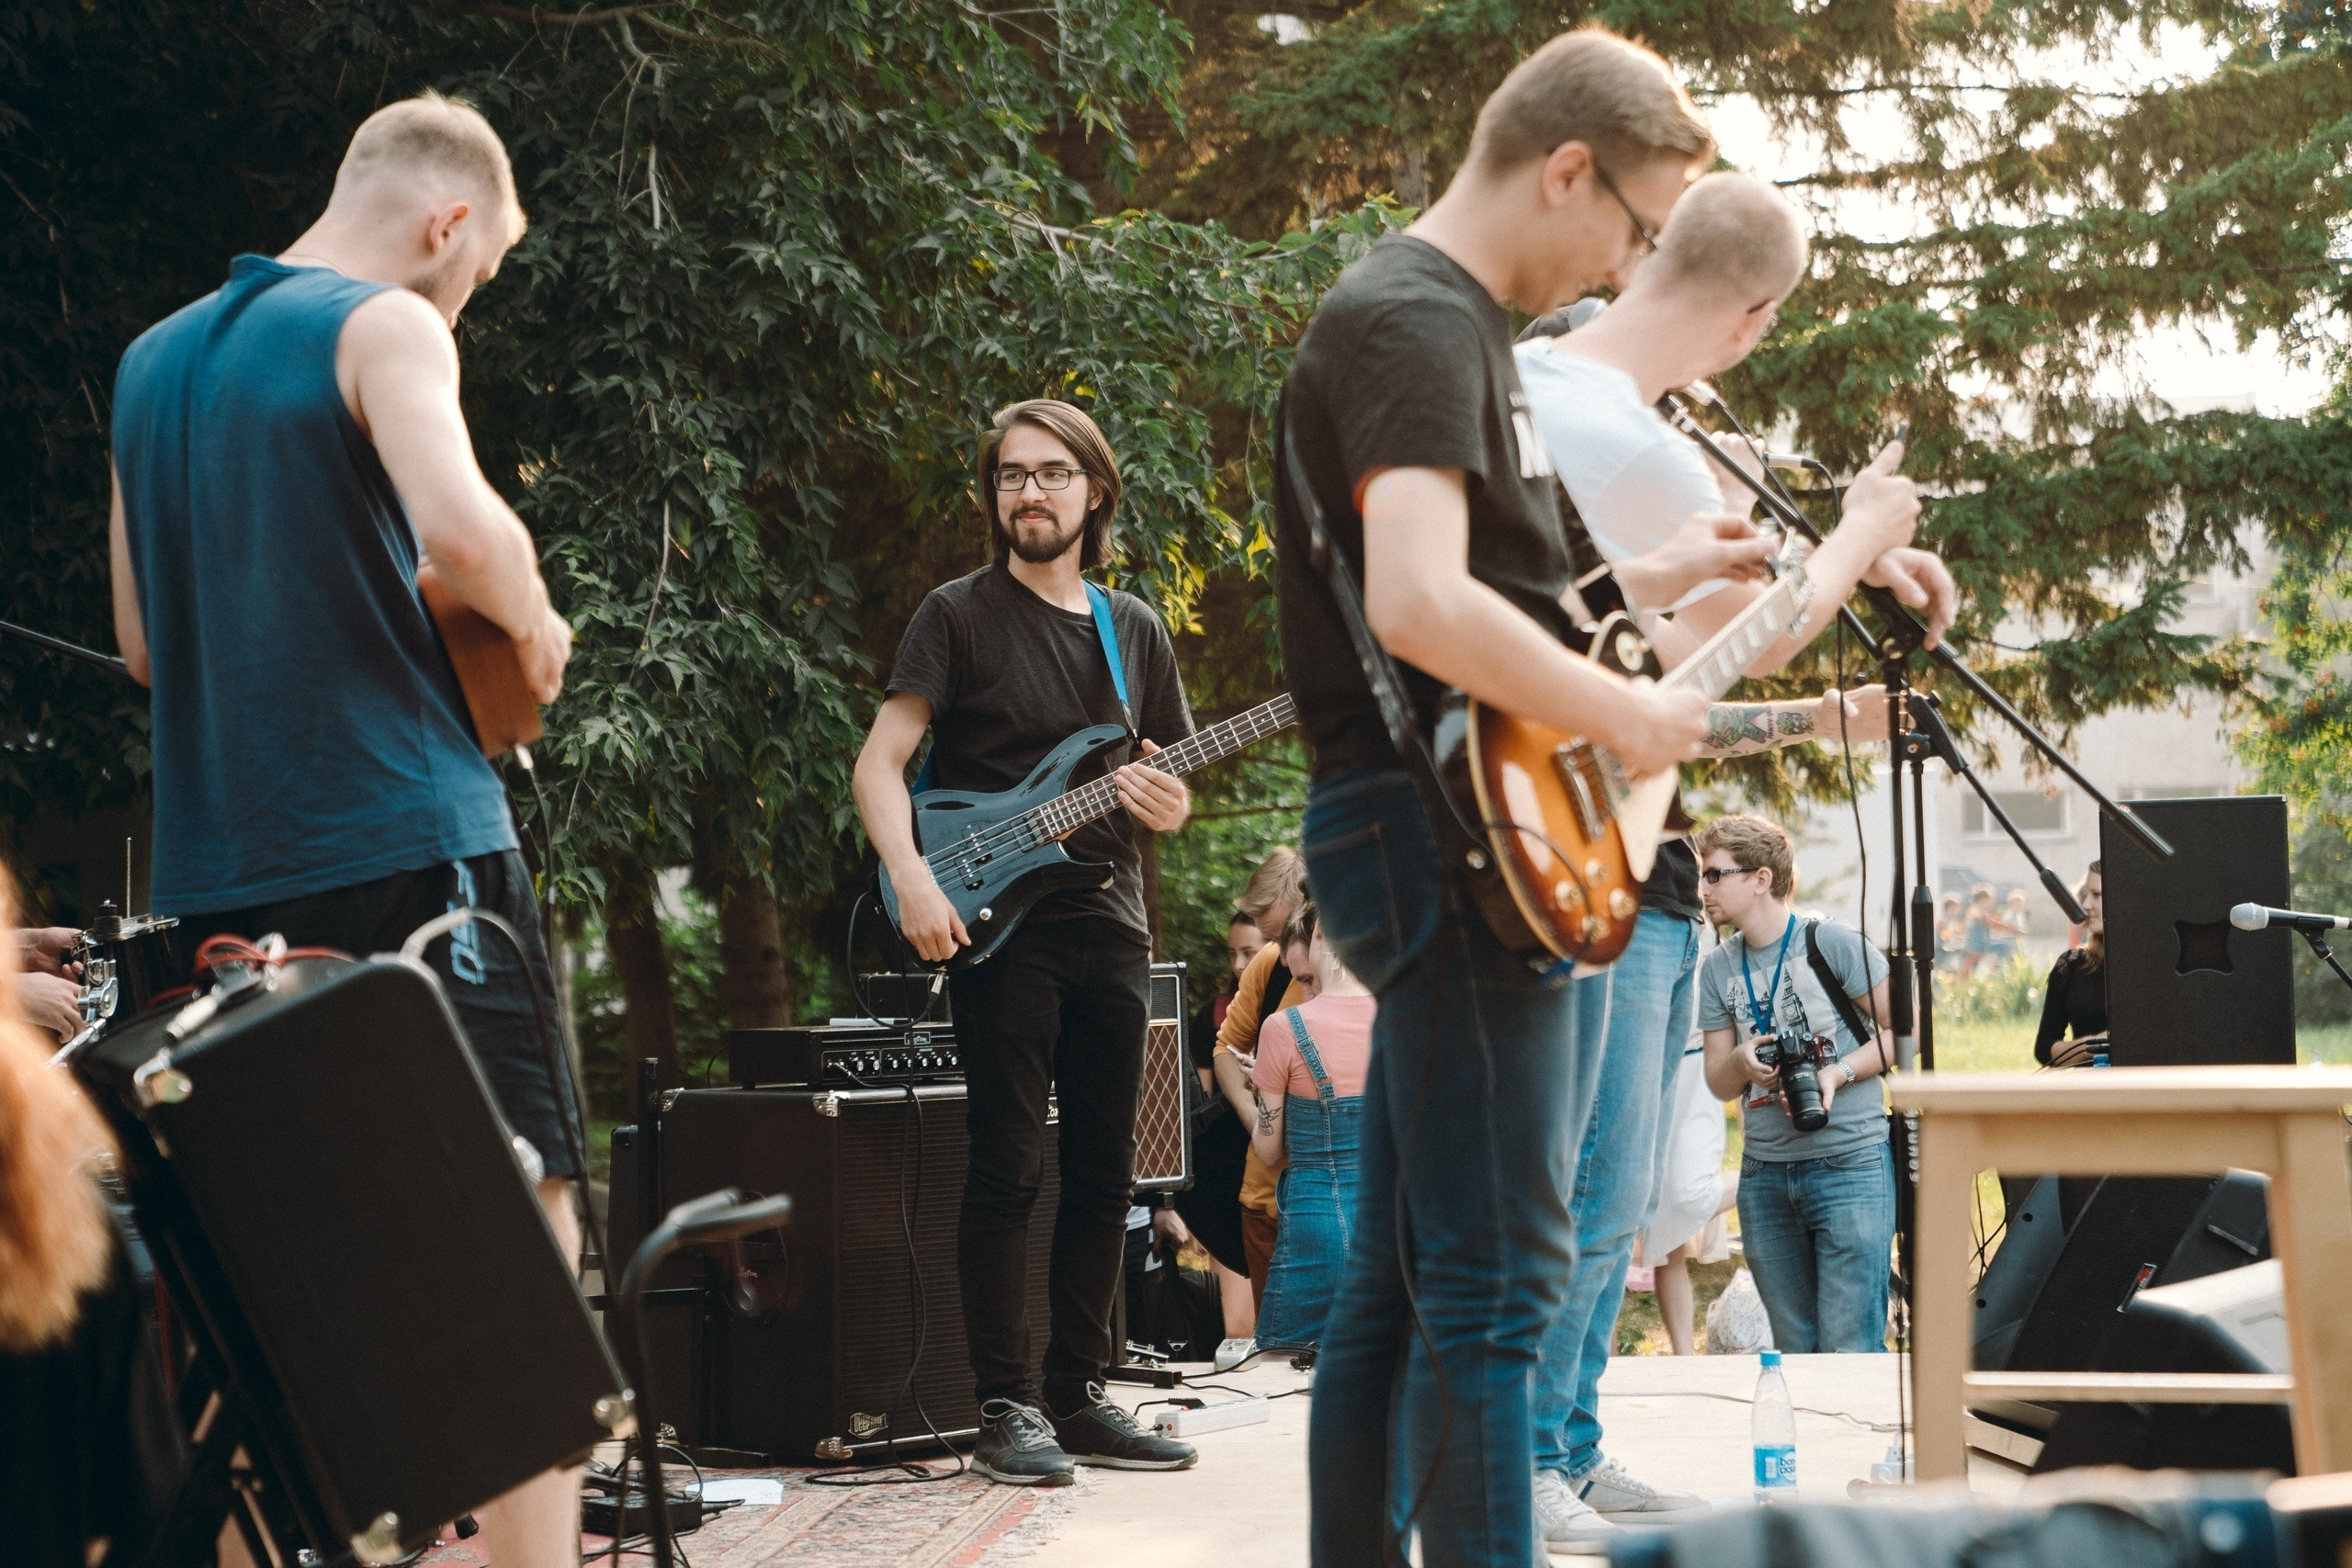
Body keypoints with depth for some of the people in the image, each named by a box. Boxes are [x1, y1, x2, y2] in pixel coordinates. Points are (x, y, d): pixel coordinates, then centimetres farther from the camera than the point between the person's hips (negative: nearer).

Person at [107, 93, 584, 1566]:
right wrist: (532, 625, -4)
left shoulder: (154, 359, 19)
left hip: (214, 877, 7)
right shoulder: (387, 327, -4)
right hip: (407, 836, -7)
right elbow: (460, 527, -22)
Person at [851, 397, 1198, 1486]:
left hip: (1110, 926, 5)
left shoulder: (1136, 630, 15)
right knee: (1010, 1165, -7)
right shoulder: (959, 615, 1)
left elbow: (1176, 796, 20)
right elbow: (879, 762, -6)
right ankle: (1007, 1409, -2)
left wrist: (1164, 803, -5)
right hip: (999, 927, -5)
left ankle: (1075, 1393, 16)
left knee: (1103, 1171, 7)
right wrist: (913, 881, -22)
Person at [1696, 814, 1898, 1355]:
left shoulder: (1832, 943, -6)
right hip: (1764, 1173, 5)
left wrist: (1838, 1072, -16)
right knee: (1794, 1350, 10)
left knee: (1850, 1350, -9)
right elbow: (1719, 1083, 11)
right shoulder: (1718, 970, 9)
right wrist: (1741, 1062, -11)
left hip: (1850, 1164, -5)